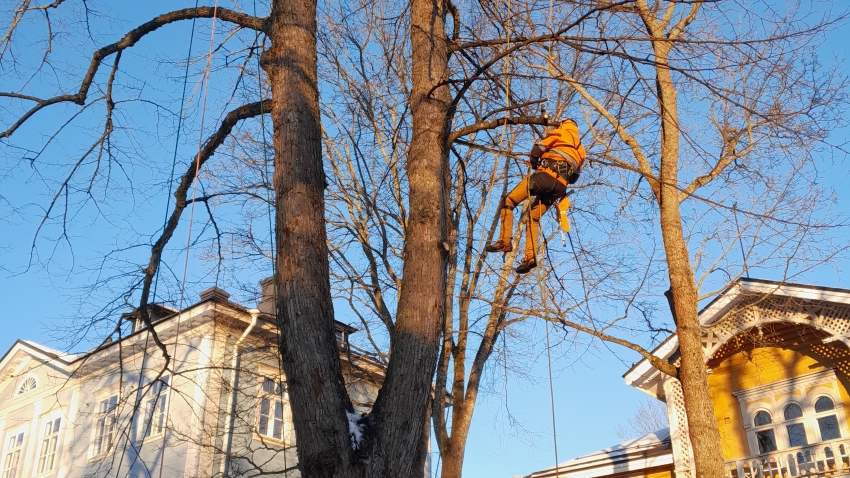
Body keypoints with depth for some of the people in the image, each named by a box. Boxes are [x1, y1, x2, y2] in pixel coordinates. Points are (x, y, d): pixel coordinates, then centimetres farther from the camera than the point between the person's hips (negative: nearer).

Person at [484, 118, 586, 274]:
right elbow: (574, 177, 25)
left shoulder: (561, 133, 13)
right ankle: (530, 257, -1)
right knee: (533, 218, 15)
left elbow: (537, 149, 3)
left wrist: (534, 163, 21)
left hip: (545, 176, -7)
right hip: (561, 187, 7)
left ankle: (505, 242, -15)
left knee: (507, 202, -2)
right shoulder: (581, 150, 31)